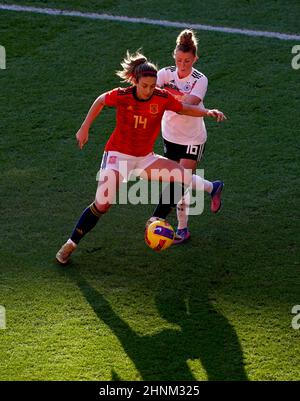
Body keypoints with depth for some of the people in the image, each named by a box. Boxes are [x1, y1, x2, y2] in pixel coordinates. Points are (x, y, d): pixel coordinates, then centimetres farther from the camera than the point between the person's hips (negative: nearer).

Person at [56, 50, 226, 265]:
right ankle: (71, 244, 2)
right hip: (118, 155, -4)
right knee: (102, 205, -14)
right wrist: (84, 128, 3)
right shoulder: (121, 96, -19)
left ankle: (157, 222, 1)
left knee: (182, 177, -14)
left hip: (145, 158, 4)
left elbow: (185, 108, 4)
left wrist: (207, 112, -12)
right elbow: (100, 101, 2)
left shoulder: (162, 98, -13)